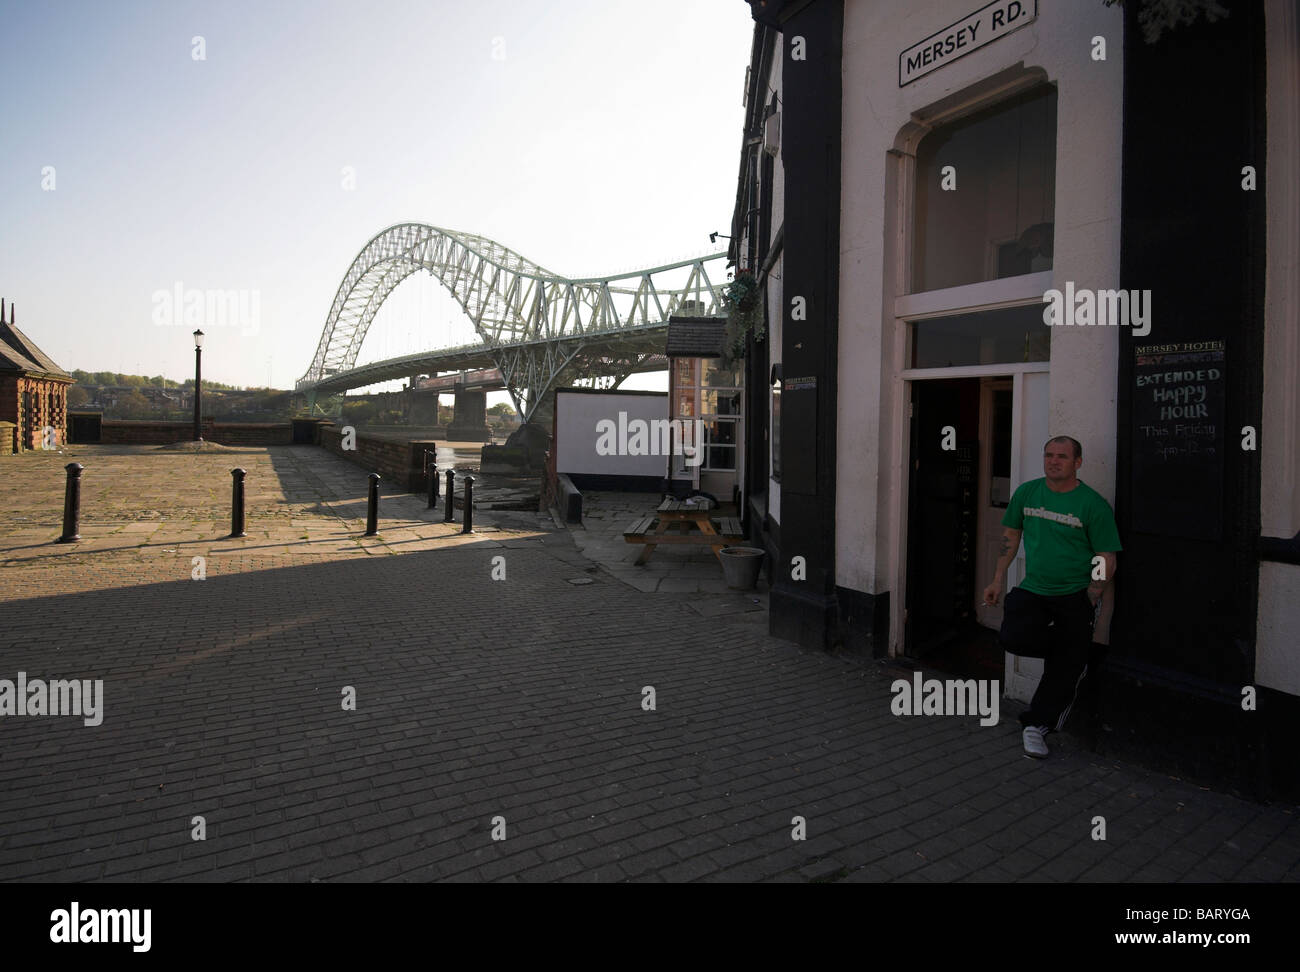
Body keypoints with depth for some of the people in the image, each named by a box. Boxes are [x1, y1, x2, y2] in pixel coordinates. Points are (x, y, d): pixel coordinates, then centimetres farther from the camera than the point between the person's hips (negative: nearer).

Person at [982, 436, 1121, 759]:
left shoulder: (1093, 504, -9)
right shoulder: (1027, 492, 4)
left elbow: (1108, 560, -6)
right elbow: (1011, 535, 14)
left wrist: (1087, 604, -11)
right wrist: (998, 581, 10)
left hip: (1074, 597, -3)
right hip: (1032, 589, 3)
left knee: (1064, 667, -2)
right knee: (1013, 638, -19)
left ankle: (1036, 725, 15)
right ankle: (1074, 647, 10)